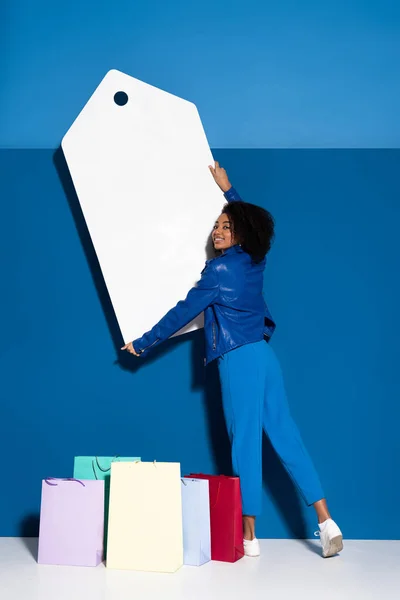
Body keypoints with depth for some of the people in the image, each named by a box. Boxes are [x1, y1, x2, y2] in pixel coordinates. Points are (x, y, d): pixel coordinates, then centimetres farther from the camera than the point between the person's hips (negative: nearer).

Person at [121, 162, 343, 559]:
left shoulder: (220, 269, -10)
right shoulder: (254, 260, 10)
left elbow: (183, 312, -6)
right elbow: (248, 218, 33)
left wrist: (142, 343, 4)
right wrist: (227, 189, 44)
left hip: (239, 361, -7)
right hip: (264, 356, 7)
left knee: (245, 443, -2)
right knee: (284, 435, 8)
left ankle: (249, 537, 7)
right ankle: (325, 521, 6)